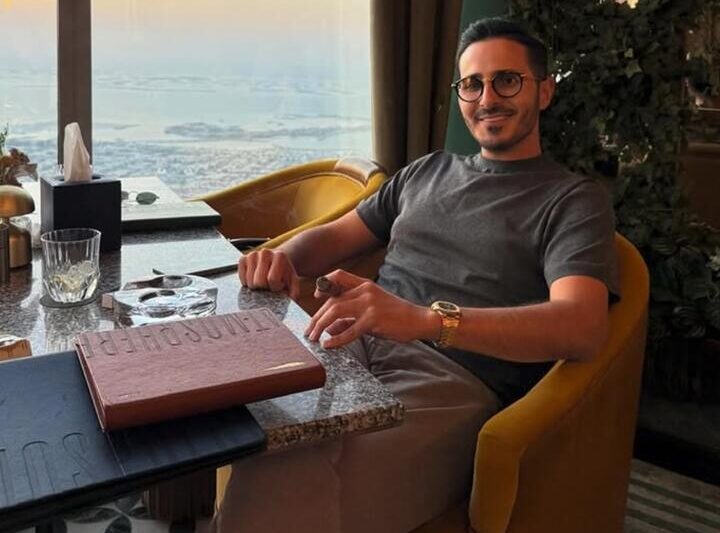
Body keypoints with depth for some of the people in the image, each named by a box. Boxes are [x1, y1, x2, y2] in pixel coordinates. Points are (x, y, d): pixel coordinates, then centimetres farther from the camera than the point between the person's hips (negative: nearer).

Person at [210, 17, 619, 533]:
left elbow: (582, 326, -13)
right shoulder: (429, 170, 24)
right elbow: (337, 235, 27)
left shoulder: (576, 199, 5)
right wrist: (281, 258, 1)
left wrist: (427, 318, -29)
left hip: (450, 382, -5)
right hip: (354, 346, 6)